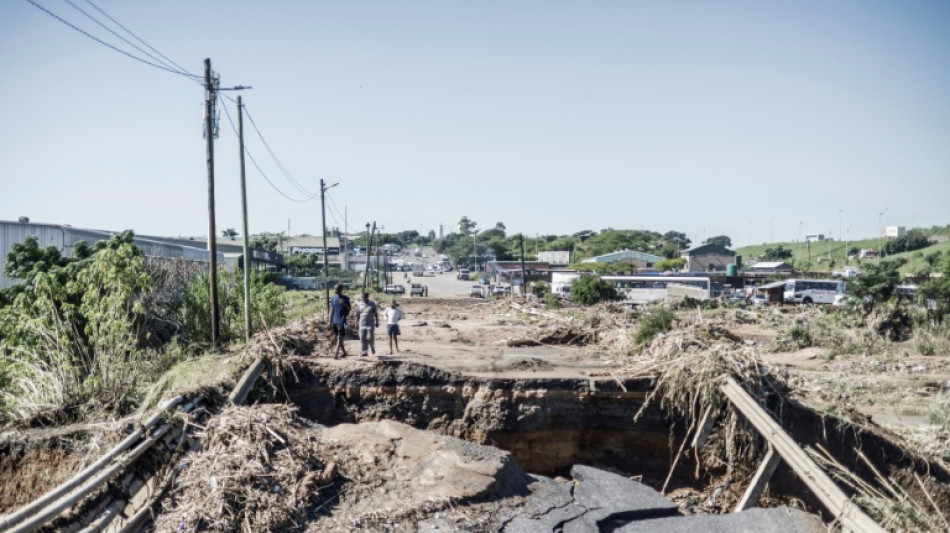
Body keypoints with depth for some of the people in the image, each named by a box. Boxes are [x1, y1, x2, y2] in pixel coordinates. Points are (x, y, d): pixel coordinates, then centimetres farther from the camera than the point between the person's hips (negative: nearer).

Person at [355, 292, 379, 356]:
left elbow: (376, 314, 4)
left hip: (370, 324, -3)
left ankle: (373, 348, 20)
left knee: (370, 338, -6)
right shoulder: (360, 305, 9)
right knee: (362, 339, -3)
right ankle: (364, 352, -2)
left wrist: (377, 322, 1)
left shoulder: (372, 304, 3)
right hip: (362, 325, 3)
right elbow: (357, 315, 12)